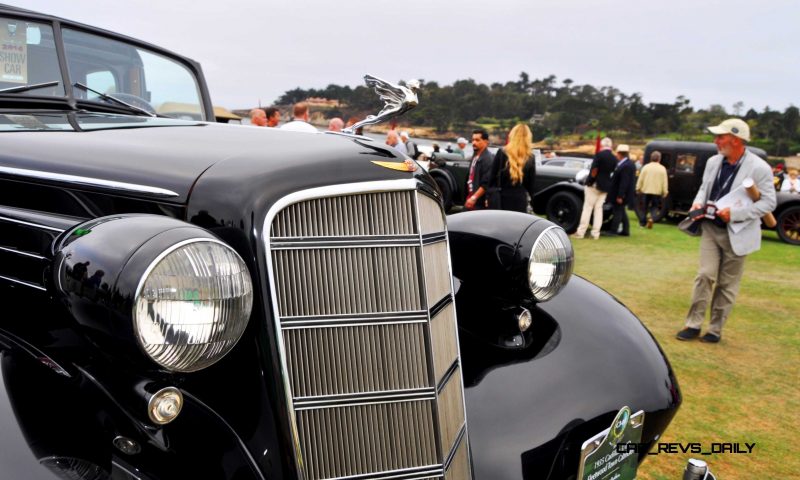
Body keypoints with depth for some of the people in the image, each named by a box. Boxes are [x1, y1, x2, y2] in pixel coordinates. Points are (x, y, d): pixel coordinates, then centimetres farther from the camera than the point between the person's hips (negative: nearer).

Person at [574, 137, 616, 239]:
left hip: (595, 184, -5)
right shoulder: (614, 159, 5)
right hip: (605, 187, 5)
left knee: (587, 208, -1)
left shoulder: (599, 154, -13)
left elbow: (593, 170, -16)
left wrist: (589, 182, -8)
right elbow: (614, 173, 8)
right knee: (598, 208, 10)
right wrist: (608, 183, 14)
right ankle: (595, 233, 8)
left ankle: (580, 232, -1)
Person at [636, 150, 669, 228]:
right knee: (654, 207, 11)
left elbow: (640, 179, -2)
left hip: (645, 190, 0)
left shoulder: (646, 167, -3)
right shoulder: (662, 169, -3)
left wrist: (638, 188, 6)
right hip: (657, 192, 0)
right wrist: (665, 192, 4)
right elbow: (665, 182, -2)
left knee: (644, 207, 13)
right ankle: (651, 218, -14)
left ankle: (643, 222, 19)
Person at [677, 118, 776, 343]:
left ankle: (715, 329, 18)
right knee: (705, 275, -2)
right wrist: (698, 203, -4)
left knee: (727, 283, 7)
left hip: (736, 233, -3)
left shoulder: (759, 168, -12)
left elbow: (769, 202, -10)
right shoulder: (713, 162, 4)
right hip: (711, 228, 3)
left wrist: (735, 213, -20)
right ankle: (693, 324, 6)